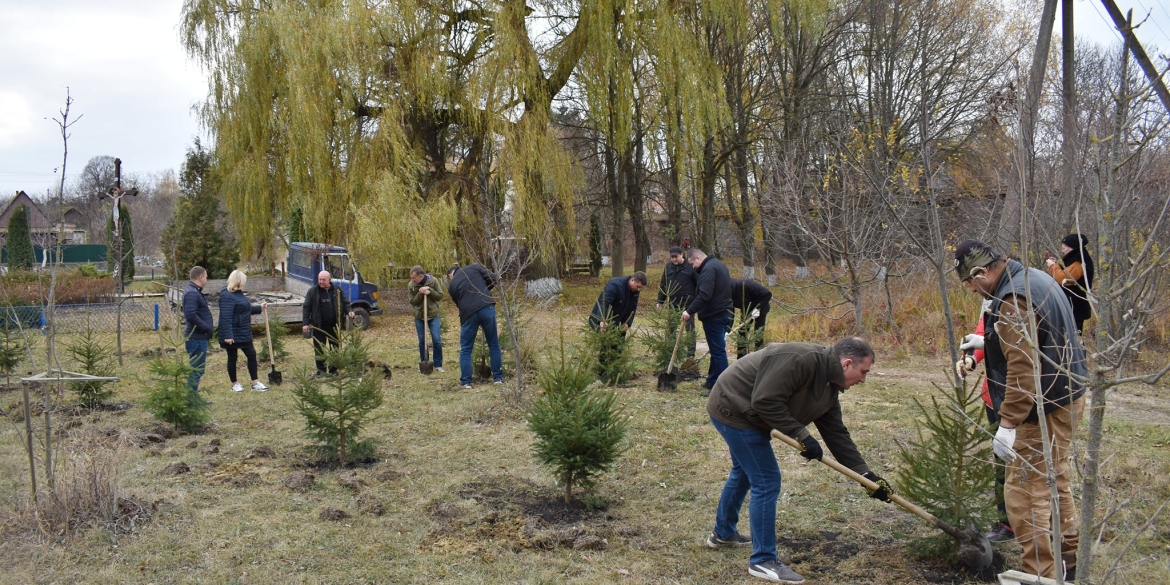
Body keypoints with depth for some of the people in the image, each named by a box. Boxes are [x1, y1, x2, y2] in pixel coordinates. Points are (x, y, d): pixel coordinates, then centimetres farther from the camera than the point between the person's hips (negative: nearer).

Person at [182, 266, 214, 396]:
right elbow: (191, 315, -27)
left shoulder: (194, 291, 15)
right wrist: (207, 327, -19)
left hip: (198, 337, 11)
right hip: (197, 337, -11)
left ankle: (192, 395, 23)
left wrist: (206, 309, 7)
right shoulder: (192, 293, -18)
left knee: (196, 369, 16)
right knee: (197, 369, -5)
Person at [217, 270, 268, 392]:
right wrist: (228, 335, -31)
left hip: (243, 333, 10)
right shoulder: (227, 296, -20)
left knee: (252, 355, 8)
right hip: (232, 334, -10)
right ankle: (234, 384, 17)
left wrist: (259, 308, 31)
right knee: (232, 358, 5)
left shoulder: (238, 293, 13)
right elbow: (226, 317, -27)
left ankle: (255, 383, 13)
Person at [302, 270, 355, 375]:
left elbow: (345, 303, 13)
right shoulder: (312, 291, -2)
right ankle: (321, 370, 12)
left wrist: (348, 311, -8)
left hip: (334, 325, 2)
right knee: (319, 349, 2)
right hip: (318, 326, -2)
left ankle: (333, 370, 20)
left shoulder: (337, 291, 4)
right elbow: (306, 308, -1)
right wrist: (306, 323, -8)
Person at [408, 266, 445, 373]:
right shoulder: (411, 285, -9)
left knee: (437, 341, -3)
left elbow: (440, 296, -7)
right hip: (419, 316, 1)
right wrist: (420, 293, -24)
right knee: (422, 341, 8)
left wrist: (430, 291, -23)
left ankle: (438, 365, 6)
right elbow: (412, 302, -7)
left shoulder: (433, 281, -11)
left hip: (433, 315, -1)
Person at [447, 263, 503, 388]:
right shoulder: (474, 268, 16)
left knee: (465, 349, 13)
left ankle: (465, 382, 12)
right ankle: (498, 378, 18)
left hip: (468, 313, 0)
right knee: (494, 345, 14)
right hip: (487, 307, 0)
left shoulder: (452, 285, 19)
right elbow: (495, 279, 9)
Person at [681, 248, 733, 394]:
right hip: (724, 313, 11)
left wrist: (690, 311, -22)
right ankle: (712, 381, 27)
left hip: (714, 316, -11)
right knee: (717, 349, 17)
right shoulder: (717, 264, 17)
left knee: (718, 350, -7)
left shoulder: (708, 268, -16)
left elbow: (704, 295, -26)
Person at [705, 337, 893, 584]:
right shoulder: (803, 360, -27)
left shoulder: (829, 389, 4)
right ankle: (763, 561, 2)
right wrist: (802, 435, -24)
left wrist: (867, 475, 4)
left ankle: (723, 533, 48)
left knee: (745, 472, 28)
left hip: (742, 412, 11)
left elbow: (837, 434, 8)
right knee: (767, 482, -8)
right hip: (734, 409, -11)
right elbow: (765, 401, -30)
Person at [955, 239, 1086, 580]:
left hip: (1044, 409, -11)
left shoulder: (1013, 300, -22)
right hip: (1066, 396, 11)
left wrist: (1008, 423, -24)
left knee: (1025, 494, -4)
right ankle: (1068, 561, 35)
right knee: (1054, 482, 23)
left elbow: (1023, 370, -27)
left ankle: (1042, 573, 1)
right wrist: (988, 341, 25)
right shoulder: (1034, 279, 10)